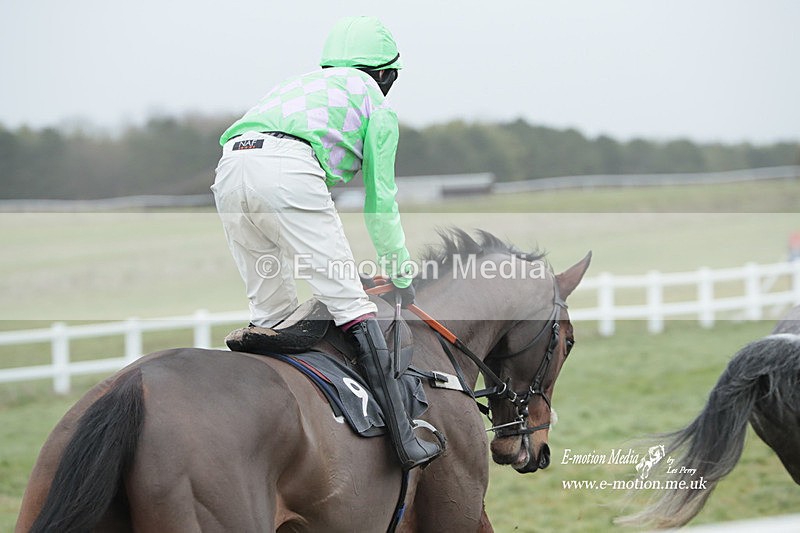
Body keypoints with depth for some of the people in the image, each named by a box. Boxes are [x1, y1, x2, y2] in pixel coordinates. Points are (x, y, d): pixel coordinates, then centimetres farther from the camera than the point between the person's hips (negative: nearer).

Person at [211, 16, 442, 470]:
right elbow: (381, 202, 20)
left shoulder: (301, 85, 39)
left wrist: (333, 268, 43)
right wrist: (401, 275, 31)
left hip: (230, 167, 6)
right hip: (289, 170, -6)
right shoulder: (375, 102, 21)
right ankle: (403, 437, -12)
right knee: (351, 303, -6)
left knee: (271, 308, 16)